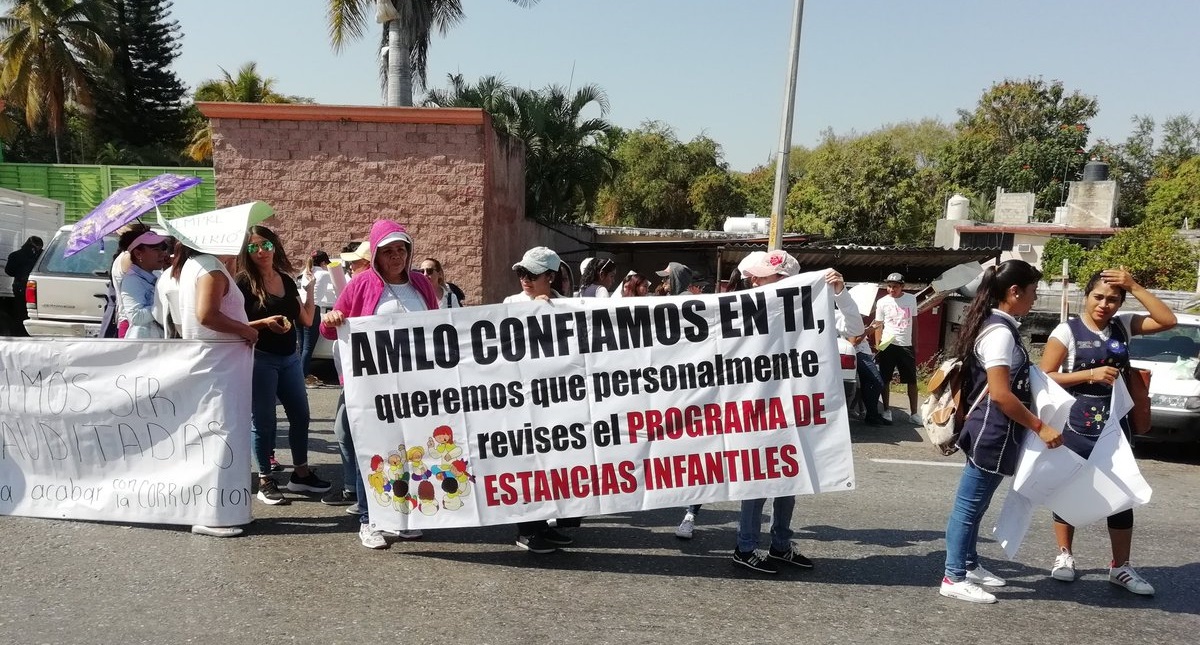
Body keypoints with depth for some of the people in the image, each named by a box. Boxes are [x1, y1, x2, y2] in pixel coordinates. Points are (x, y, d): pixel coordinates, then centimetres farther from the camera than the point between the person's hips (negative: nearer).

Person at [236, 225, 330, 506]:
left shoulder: (287, 281, 9)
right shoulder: (243, 283, -7)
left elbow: (306, 320, 12)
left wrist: (311, 287, 8)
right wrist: (264, 322, -24)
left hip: (289, 358, 6)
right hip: (260, 360, -6)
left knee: (300, 415, 10)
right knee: (264, 421, -2)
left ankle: (301, 473, 23)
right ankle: (264, 481, 7)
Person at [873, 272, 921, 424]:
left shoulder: (911, 299, 4)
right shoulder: (882, 302, -2)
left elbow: (914, 322, 12)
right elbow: (879, 326, 1)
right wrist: (878, 346, -7)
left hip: (906, 345, 2)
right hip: (888, 345, -2)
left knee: (912, 380, 5)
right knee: (885, 380, 2)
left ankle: (914, 413, 12)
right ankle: (887, 410, 14)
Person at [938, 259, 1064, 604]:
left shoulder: (997, 327, 11)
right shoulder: (1000, 332, -18)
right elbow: (1000, 393, -23)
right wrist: (1040, 427, -18)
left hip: (993, 431, 10)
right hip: (991, 432, -10)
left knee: (975, 504, 18)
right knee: (969, 505, -2)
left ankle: (969, 565, 29)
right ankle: (954, 578, 5)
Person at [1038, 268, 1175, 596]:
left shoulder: (1123, 325, 4)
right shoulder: (1067, 330, -9)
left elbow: (1168, 321, -7)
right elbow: (1044, 377, -11)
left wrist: (1135, 286, -11)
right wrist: (1090, 374, -20)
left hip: (1114, 426, 4)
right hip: (1074, 426, -3)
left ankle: (1121, 567, 14)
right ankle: (1064, 556, 24)